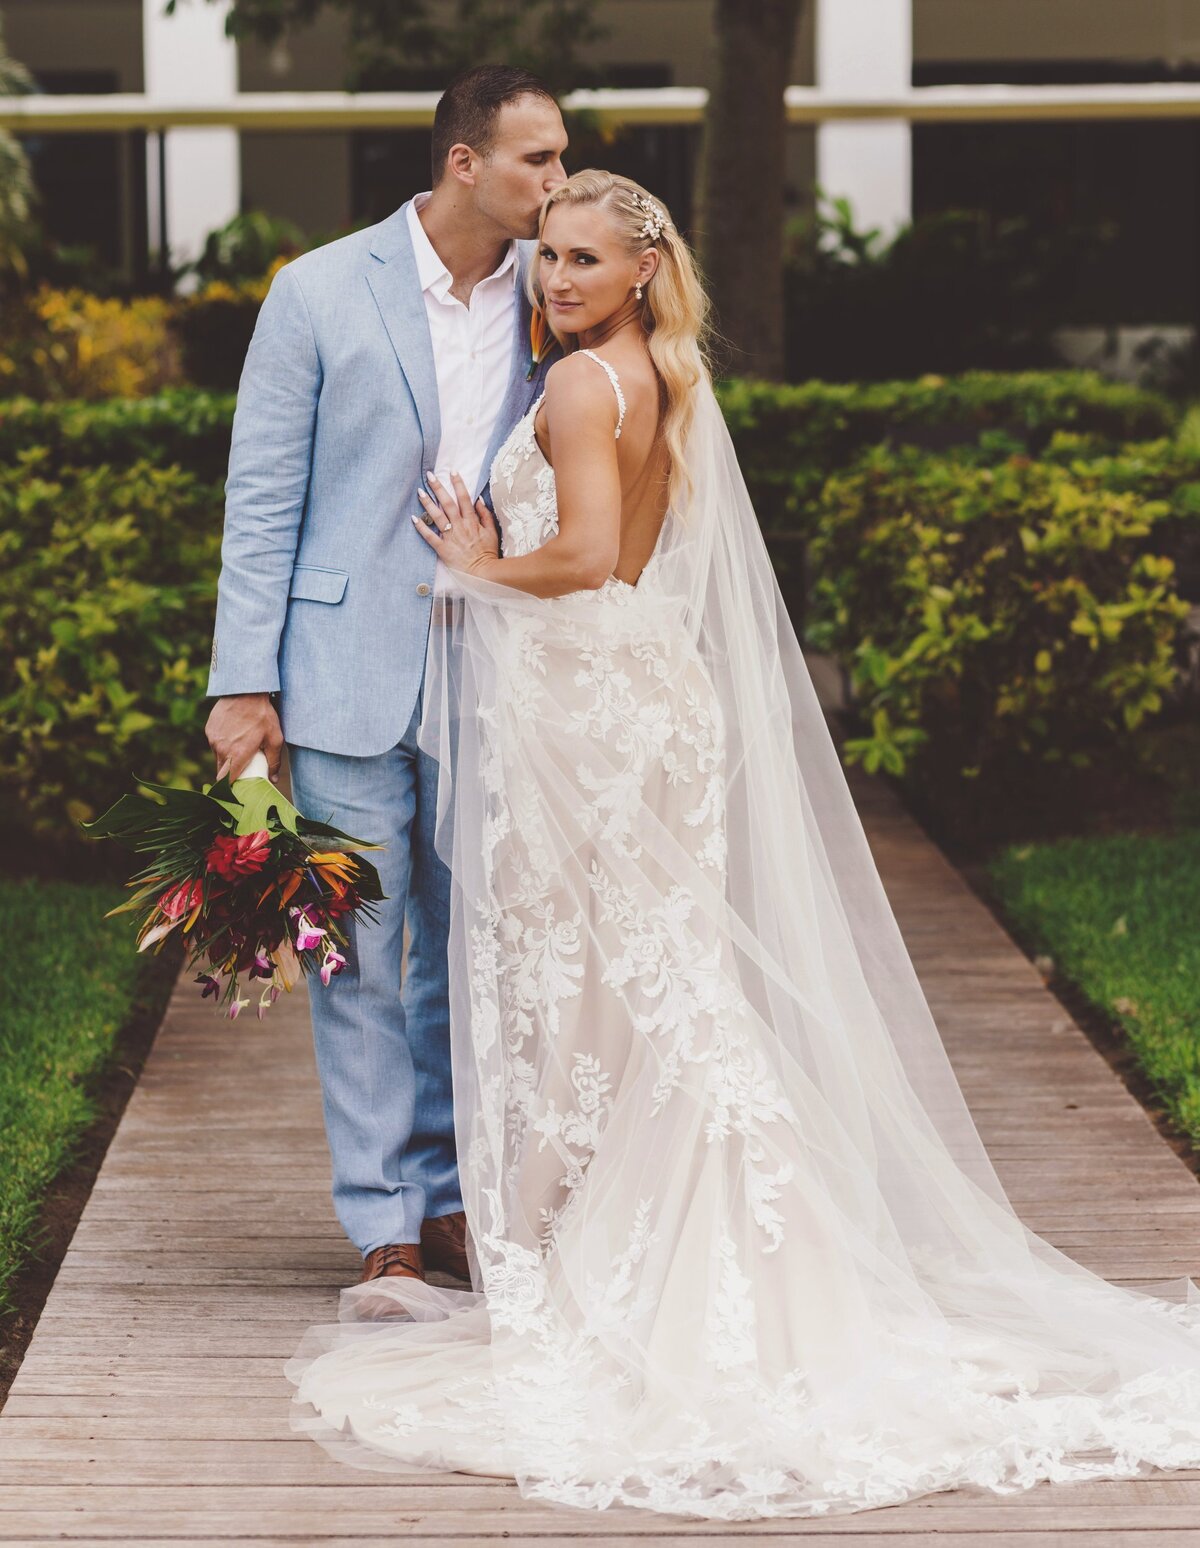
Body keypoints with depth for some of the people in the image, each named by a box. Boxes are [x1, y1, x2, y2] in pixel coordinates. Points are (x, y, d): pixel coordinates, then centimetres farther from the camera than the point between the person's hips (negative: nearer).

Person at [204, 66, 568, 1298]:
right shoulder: (322, 292, -5)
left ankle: (445, 1196, 22)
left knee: (468, 953, 10)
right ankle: (382, 1226, 8)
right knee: (362, 954, 1)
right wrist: (244, 683, -7)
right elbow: (262, 496, -3)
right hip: (350, 673, -3)